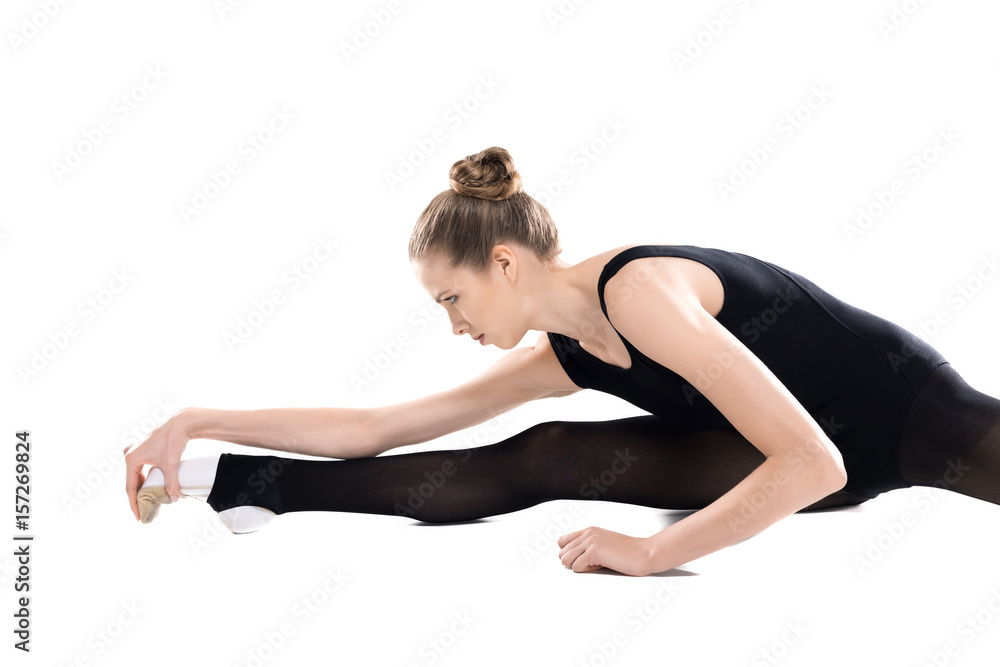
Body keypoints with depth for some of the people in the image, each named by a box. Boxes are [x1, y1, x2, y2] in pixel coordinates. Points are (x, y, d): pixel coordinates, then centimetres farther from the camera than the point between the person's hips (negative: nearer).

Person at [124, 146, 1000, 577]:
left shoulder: (637, 290, -31)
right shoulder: (560, 355, -4)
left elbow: (811, 464, -35)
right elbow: (376, 428, -1)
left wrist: (650, 552, -31)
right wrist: (199, 423, -3)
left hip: (909, 407, -5)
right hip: (803, 452, 5)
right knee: (543, 459, -10)